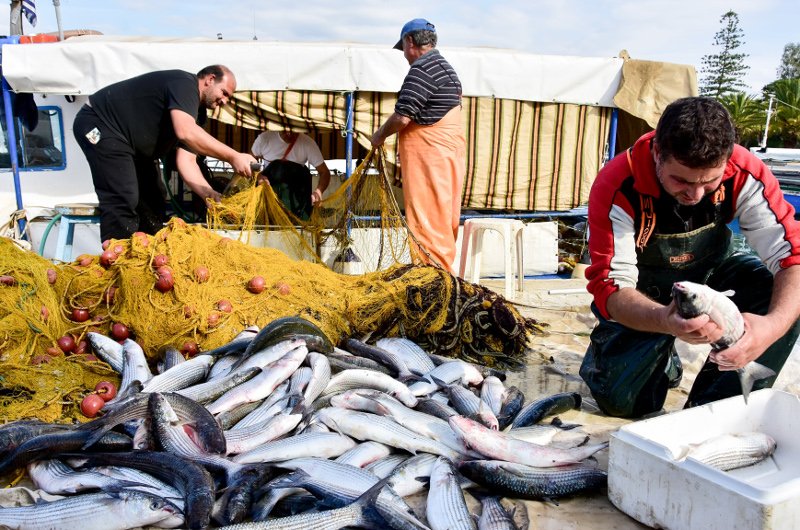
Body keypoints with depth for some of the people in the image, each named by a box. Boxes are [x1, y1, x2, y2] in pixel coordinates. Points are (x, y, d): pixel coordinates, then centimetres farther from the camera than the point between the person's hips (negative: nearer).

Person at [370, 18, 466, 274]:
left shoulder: (421, 69, -13)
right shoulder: (447, 68, 18)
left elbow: (402, 117, -19)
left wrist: (380, 135, -1)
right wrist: (407, 150, 24)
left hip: (429, 157, -10)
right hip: (450, 150, 10)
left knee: (427, 220, -5)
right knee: (444, 221, 14)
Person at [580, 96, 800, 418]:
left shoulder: (745, 174, -23)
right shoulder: (617, 187, -30)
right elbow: (611, 287, -31)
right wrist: (665, 321, -53)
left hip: (711, 271, 3)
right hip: (642, 291, -2)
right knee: (622, 399, -17)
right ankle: (661, 358, 20)